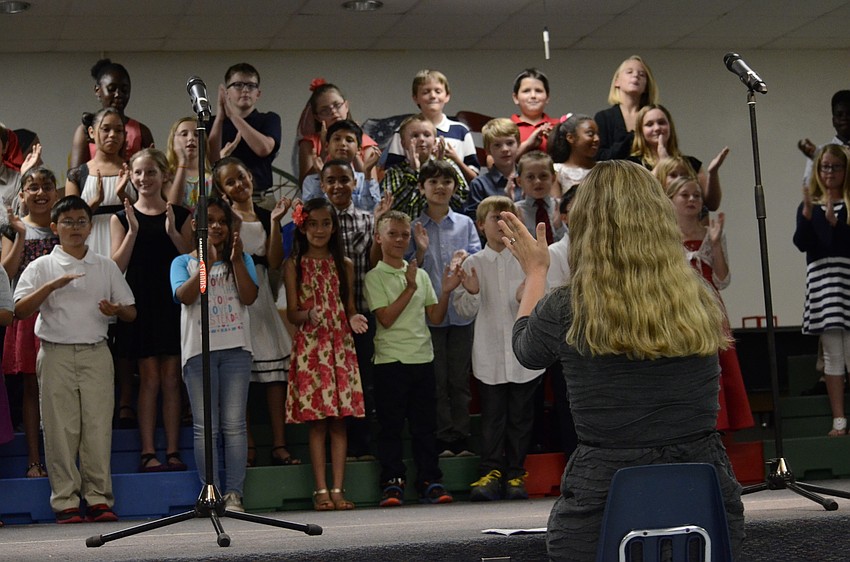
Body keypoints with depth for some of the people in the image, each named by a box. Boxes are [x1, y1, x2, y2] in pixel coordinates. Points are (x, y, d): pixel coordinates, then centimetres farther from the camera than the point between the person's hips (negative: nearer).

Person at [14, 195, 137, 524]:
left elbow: (131, 312, 15)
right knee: (61, 429, -3)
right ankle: (65, 501, 1)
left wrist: (117, 310, -8)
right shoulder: (42, 267, 8)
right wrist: (51, 285, -17)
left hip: (96, 352, 1)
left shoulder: (106, 267, 14)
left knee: (98, 426, -4)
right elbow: (20, 310, -4)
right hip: (56, 353, -1)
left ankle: (99, 498, 1)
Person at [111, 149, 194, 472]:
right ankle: (148, 452, 1)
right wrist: (133, 231, -12)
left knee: (171, 378, 2)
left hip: (173, 302, 1)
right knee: (149, 378, -2)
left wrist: (173, 232, -12)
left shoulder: (180, 215, 6)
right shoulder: (122, 218, 5)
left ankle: (173, 451, 5)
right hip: (140, 303, -1)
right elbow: (117, 267, -2)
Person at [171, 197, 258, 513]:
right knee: (205, 426, -2)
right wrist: (207, 261, -15)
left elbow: (249, 297, -1)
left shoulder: (242, 260, 14)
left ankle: (233, 495, -3)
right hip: (198, 349, -1)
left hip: (236, 347, 1)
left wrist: (236, 259, -9)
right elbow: (185, 296, -8)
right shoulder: (184, 262, 11)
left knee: (234, 425, -3)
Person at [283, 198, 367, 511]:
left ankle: (338, 489, 2)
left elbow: (350, 308, 11)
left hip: (340, 345, 2)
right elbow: (292, 313, 1)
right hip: (309, 347, -2)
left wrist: (354, 319, -11)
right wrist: (309, 315, -20)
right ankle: (321, 490, 1)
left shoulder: (344, 265, 11)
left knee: (340, 419, 0)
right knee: (316, 420, -4)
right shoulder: (294, 265, 4)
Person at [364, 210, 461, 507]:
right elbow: (386, 318, -11)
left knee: (425, 423, 6)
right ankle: (392, 482, 3)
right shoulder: (375, 277, 0)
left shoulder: (420, 275, 14)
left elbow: (436, 317, 12)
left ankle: (430, 480, 10)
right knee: (390, 424, -1)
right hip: (390, 359, -4)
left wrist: (446, 292, -3)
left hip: (422, 357, 4)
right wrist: (410, 288, -14)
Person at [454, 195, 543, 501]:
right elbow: (465, 312, 6)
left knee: (521, 416, 5)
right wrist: (470, 293, -14)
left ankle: (515, 473, 13)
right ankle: (490, 473, 6)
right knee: (492, 416, 1)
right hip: (489, 353, 0)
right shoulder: (473, 263, 6)